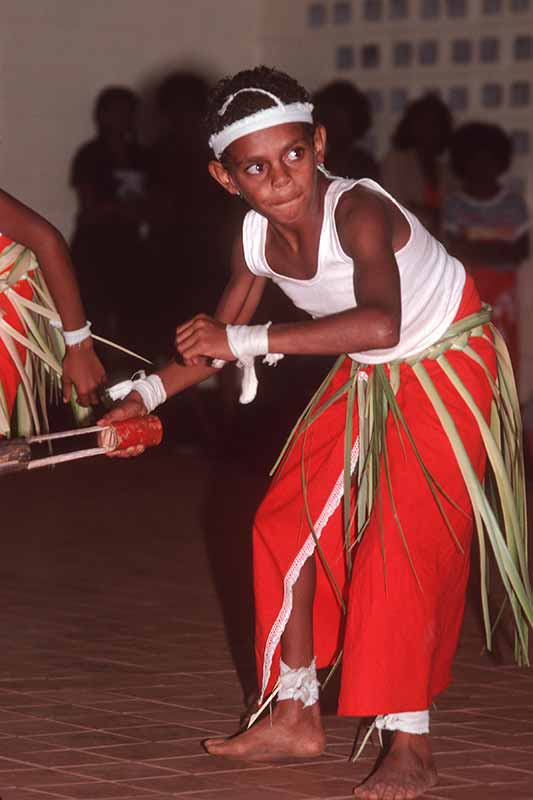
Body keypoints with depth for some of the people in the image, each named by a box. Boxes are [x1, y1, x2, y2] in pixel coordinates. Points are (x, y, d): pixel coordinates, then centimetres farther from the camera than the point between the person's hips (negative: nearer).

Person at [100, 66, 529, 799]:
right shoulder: (257, 239, -14)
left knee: (406, 542, -16)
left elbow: (381, 323, -53)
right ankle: (297, 718, 19)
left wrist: (244, 341, -50)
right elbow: (220, 337, 5)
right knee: (290, 524, 6)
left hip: (446, 363, -7)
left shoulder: (358, 212, -36)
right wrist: (149, 395, -6)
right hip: (368, 380, 8)